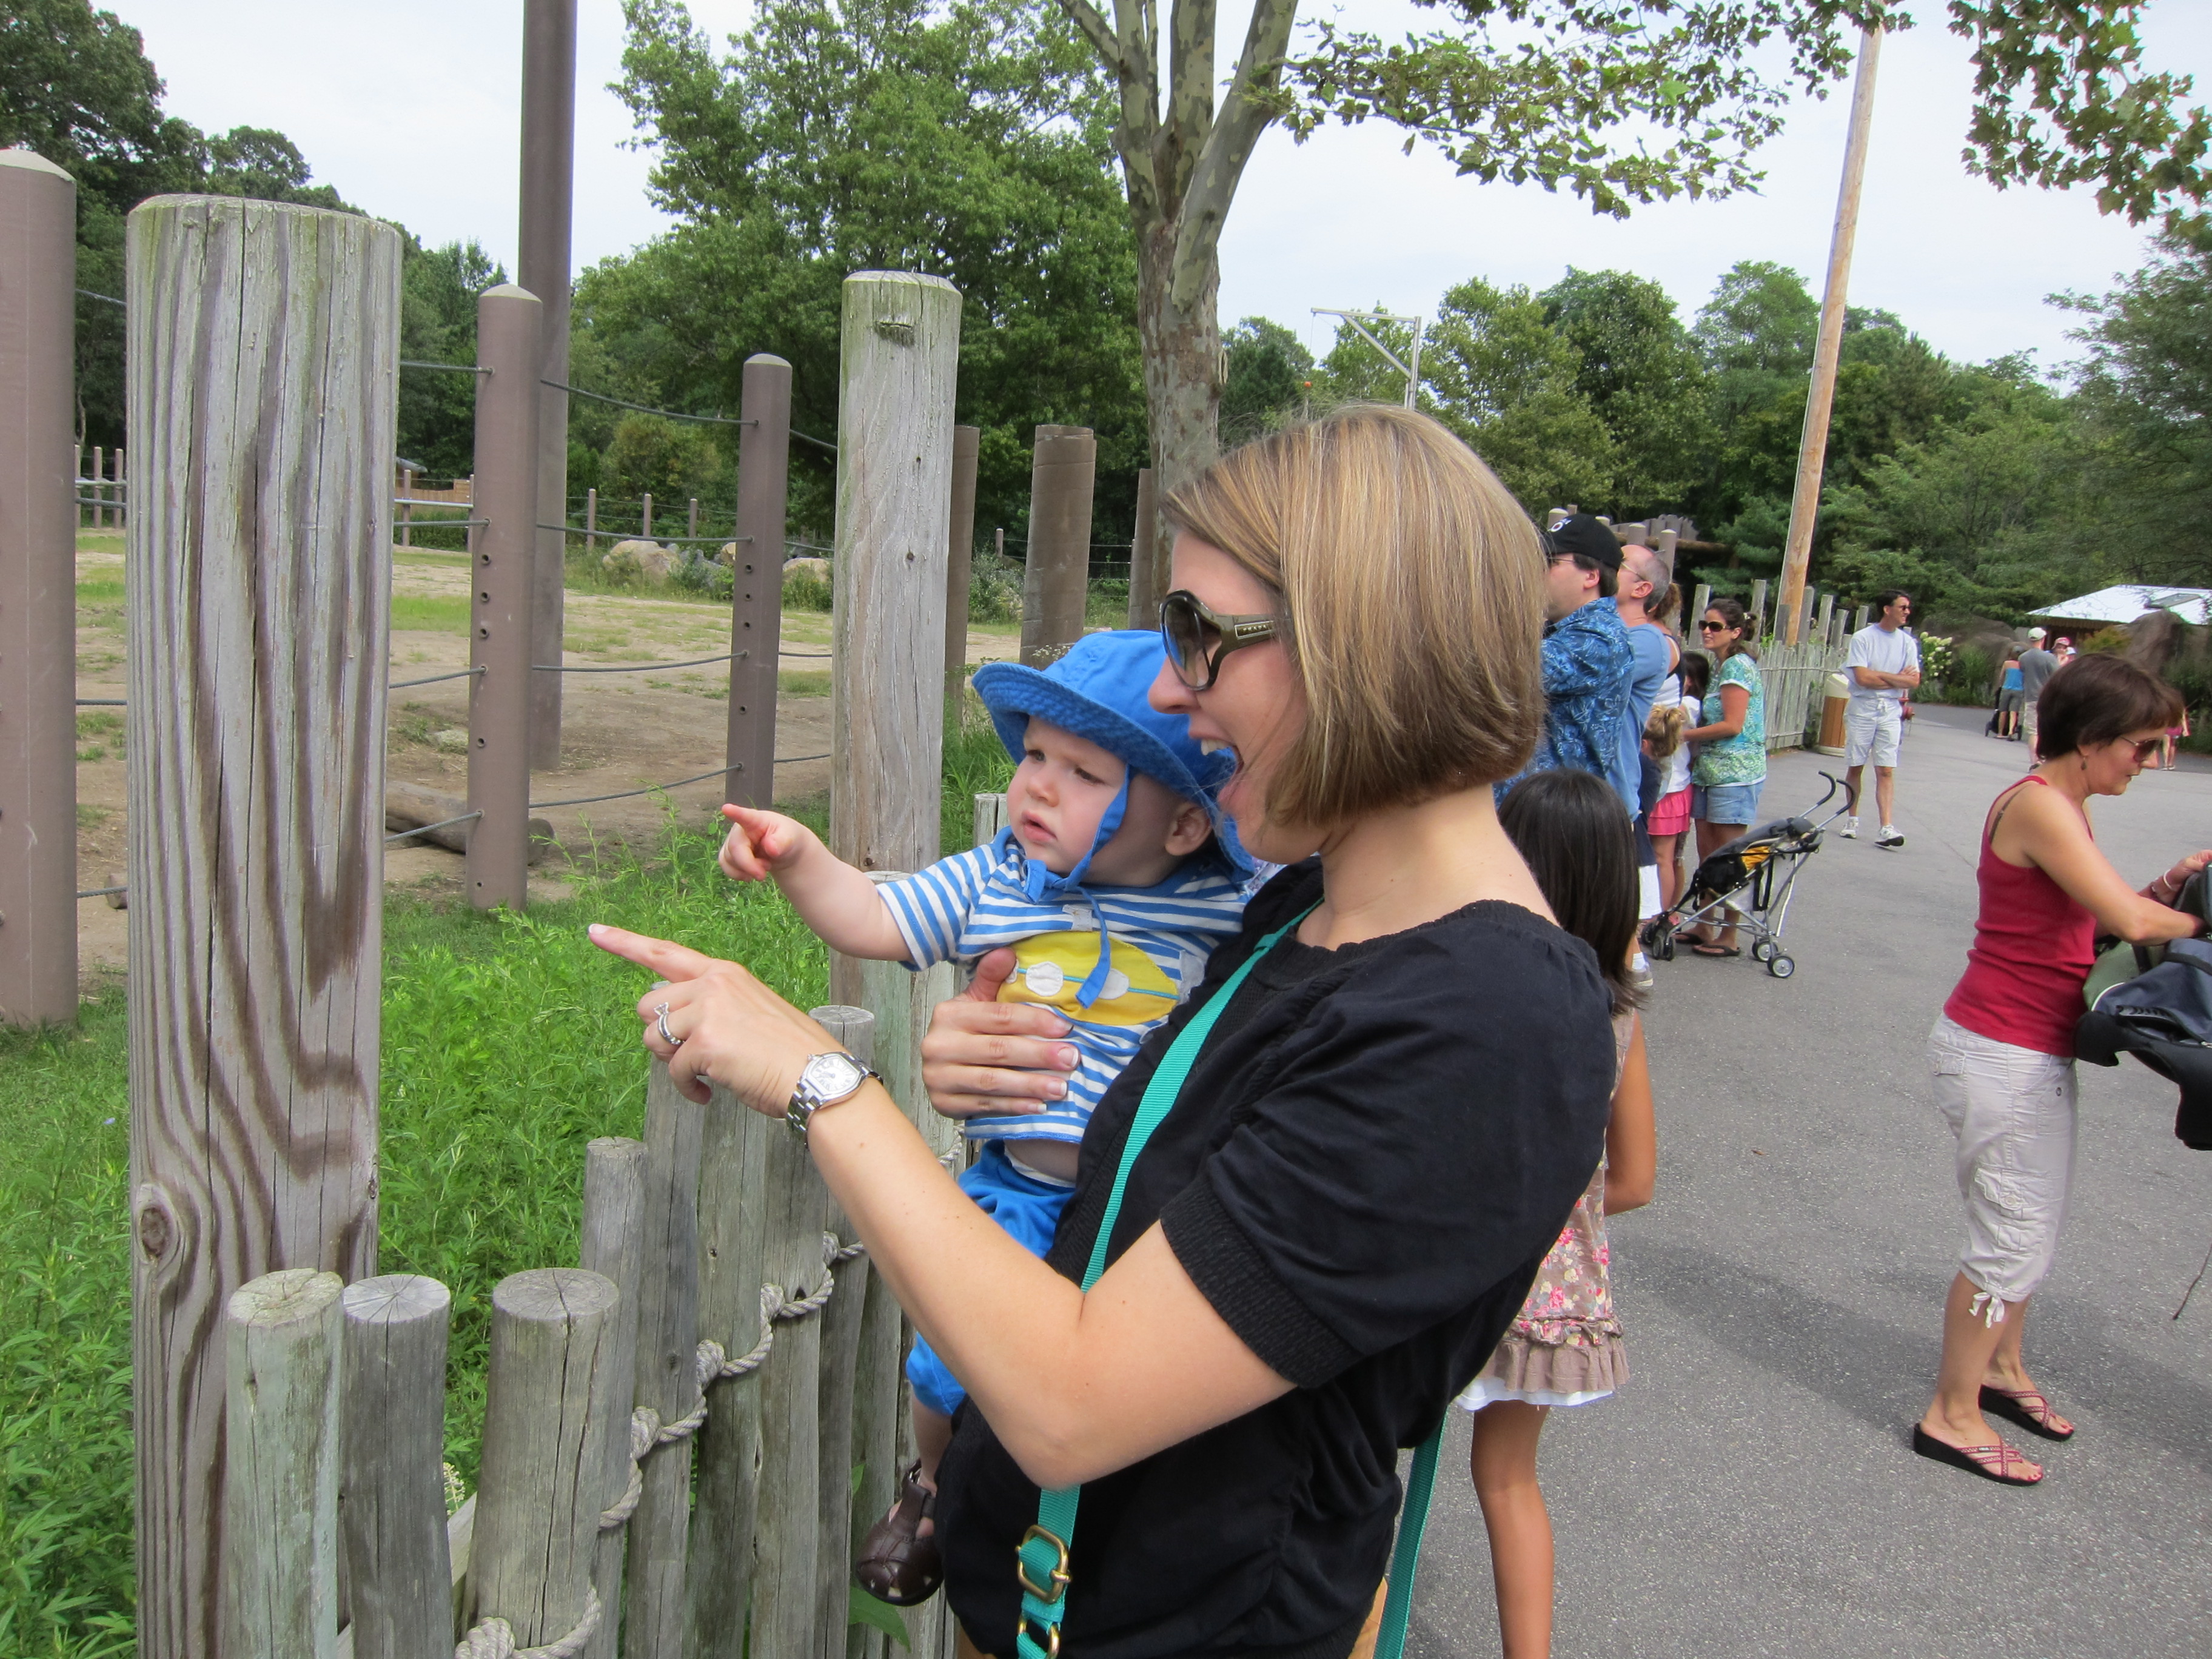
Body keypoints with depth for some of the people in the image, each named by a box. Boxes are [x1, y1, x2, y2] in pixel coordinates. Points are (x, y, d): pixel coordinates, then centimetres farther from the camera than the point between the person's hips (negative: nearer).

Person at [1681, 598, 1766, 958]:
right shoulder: (1721, 666, 18)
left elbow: (1732, 725, -18)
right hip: (1710, 771, 9)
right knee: (1707, 854, 12)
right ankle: (1704, 928, 19)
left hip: (1735, 773, -9)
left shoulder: (1737, 665, -12)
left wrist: (1681, 735, -12)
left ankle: (1729, 936, 5)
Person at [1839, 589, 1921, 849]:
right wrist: (1897, 678, -5)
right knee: (1855, 767, 6)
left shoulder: (1907, 642, 7)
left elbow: (1914, 681, 1)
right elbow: (1862, 678, -13)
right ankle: (1852, 820, 20)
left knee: (1886, 770, -5)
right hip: (1862, 709, -2)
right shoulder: (1863, 638, -4)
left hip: (1891, 711, 2)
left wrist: (1880, 676, -9)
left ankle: (1885, 828, -10)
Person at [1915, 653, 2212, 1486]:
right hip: (2001, 1055, -10)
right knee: (2012, 1235, 0)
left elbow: (2093, 917, 13)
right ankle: (1951, 1416, 13)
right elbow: (2129, 922, -23)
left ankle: (2000, 1368, 39)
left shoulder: (2062, 807, 12)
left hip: (2035, 1054, 10)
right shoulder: (2039, 805, -19)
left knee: (2032, 1225, 21)